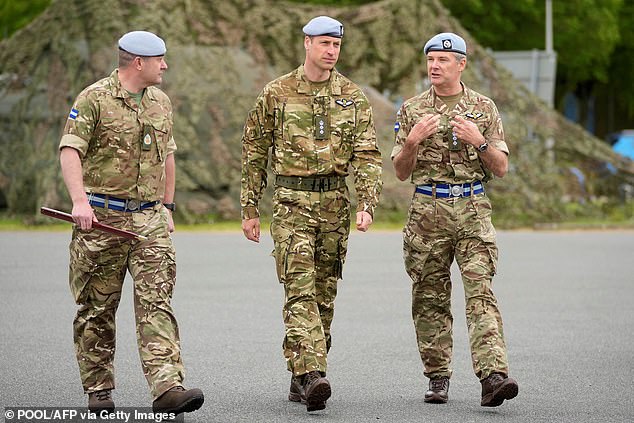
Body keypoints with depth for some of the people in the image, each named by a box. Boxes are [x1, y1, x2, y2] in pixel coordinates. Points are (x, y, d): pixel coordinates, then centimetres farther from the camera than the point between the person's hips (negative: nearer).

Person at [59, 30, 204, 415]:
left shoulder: (161, 102, 13)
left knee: (157, 301, -9)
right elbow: (70, 151, -14)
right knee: (98, 308, 5)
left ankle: (168, 387, -18)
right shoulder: (94, 99, -6)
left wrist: (167, 207, 22)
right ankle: (98, 390, 16)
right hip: (102, 218, -4)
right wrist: (80, 200, -27)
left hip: (149, 219, 4)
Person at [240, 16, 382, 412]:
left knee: (325, 295, 7)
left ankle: (300, 376, 18)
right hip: (292, 201, -3)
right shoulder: (277, 93, 1)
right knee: (300, 291, -15)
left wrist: (367, 204, -12)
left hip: (335, 201, 3)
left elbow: (368, 154, 1)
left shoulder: (353, 97, 6)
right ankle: (312, 376, -26)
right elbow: (254, 152, 7)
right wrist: (250, 208, 6)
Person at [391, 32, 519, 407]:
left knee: (481, 292, -13)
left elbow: (501, 168, 6)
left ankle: (493, 376, -22)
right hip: (428, 211, 1)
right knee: (431, 299, 4)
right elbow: (401, 172, 9)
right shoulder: (412, 110, 9)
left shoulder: (483, 108, 7)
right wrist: (412, 141, -10)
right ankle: (438, 378, 14)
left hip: (473, 210, -1)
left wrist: (479, 141, -11)